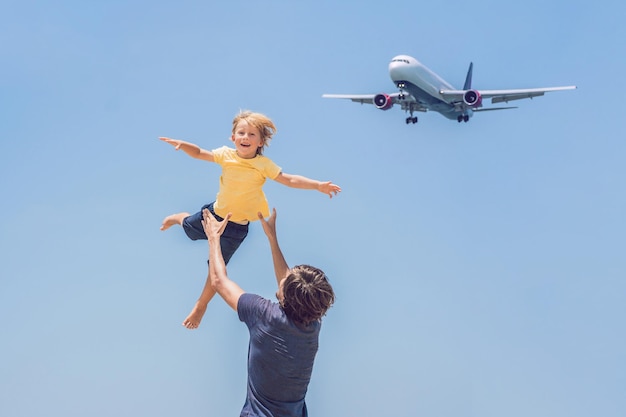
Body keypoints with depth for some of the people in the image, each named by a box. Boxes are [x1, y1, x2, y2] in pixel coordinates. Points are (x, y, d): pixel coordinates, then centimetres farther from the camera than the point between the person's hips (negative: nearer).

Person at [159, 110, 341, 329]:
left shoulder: (264, 165, -19)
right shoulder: (226, 155, -12)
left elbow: (289, 180, -20)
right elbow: (199, 153, -3)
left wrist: (318, 185, -30)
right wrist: (182, 144, -23)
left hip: (237, 226, -3)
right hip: (216, 212, 3)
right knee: (190, 229, 26)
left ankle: (201, 305, 22)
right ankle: (179, 217, 67)